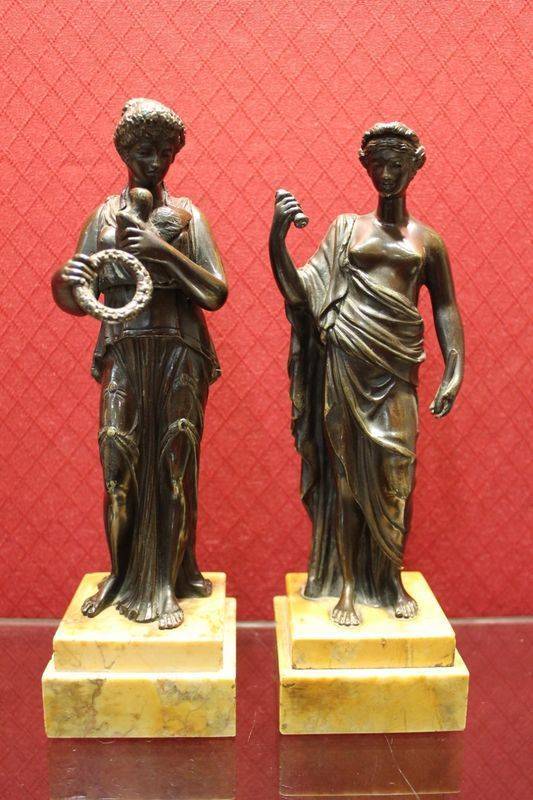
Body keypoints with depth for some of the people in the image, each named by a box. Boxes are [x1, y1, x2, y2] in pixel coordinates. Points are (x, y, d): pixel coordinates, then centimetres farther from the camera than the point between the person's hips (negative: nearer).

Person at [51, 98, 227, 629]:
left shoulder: (186, 216, 7)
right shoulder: (104, 217, 9)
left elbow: (216, 294, -4)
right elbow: (78, 301, 4)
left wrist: (164, 250, -13)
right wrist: (63, 281, -19)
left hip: (179, 353, -1)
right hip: (123, 353, 1)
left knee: (174, 464, -2)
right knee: (119, 462, -3)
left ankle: (166, 581, 10)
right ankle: (123, 575, 16)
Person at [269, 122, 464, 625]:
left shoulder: (426, 240, 12)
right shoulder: (346, 229, 9)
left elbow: (445, 308, 11)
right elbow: (299, 293, 1)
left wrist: (454, 371, 1)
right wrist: (277, 239, -12)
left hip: (396, 370, 1)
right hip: (345, 365, 0)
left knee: (396, 478, 1)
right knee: (346, 474, 5)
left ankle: (392, 581, 20)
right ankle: (347, 587, 17)